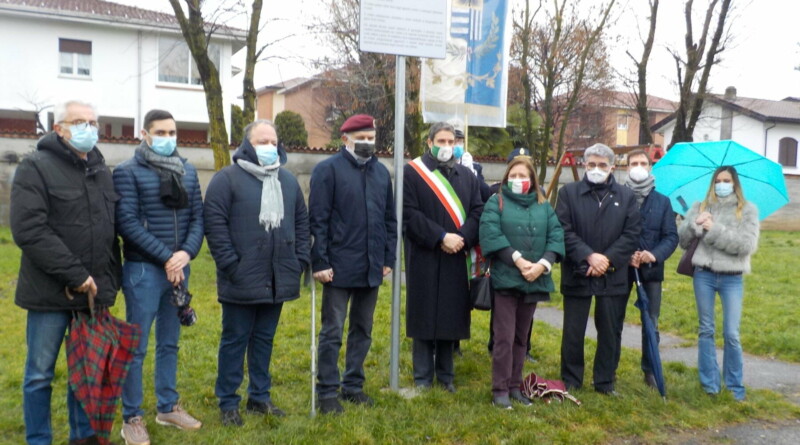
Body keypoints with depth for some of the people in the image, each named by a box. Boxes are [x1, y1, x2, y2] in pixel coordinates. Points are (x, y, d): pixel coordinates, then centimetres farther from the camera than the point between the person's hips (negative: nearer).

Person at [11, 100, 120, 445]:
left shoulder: (102, 172, 13)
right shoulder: (36, 168, -6)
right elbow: (28, 231, -16)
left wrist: (110, 282, 8)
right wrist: (76, 275, -18)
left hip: (94, 291, 5)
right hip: (51, 292, -5)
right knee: (40, 374, 6)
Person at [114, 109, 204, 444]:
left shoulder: (188, 171, 10)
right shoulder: (128, 172, -5)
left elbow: (197, 216, 7)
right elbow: (127, 222, -12)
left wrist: (187, 253, -10)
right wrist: (166, 257, -15)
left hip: (180, 268, 5)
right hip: (143, 269, -5)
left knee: (170, 343, 15)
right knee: (136, 347, 1)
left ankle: (168, 407, 27)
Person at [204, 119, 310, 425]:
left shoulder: (288, 181, 13)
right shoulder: (227, 178, -5)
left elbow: (301, 222, 16)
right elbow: (215, 224, -11)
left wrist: (301, 259, 7)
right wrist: (230, 264, -16)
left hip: (278, 280, 5)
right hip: (242, 280, -5)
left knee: (264, 339, 14)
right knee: (235, 340, 5)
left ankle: (260, 396, 27)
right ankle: (228, 403, 17)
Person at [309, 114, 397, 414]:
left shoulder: (381, 172, 11)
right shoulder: (328, 170, -6)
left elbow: (390, 219, 14)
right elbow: (318, 220, -10)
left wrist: (388, 258, 9)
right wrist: (320, 262, -14)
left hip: (372, 268, 6)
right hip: (339, 267, -5)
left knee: (363, 330, 14)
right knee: (332, 332, 2)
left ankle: (353, 386, 27)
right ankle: (328, 393, 13)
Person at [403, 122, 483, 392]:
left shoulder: (467, 175, 13)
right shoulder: (412, 172, -1)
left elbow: (478, 210, 5)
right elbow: (409, 213, -11)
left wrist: (463, 238, -12)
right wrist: (440, 237, -17)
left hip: (457, 258, 4)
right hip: (424, 256, -4)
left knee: (451, 315, 8)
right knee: (424, 316, 3)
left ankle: (445, 374, 19)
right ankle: (423, 377, 13)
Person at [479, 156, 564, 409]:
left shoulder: (544, 206, 13)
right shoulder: (496, 202, 2)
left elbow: (556, 237, 3)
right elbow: (491, 235, -12)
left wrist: (543, 264, -13)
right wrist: (518, 260, -18)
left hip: (534, 281, 4)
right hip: (505, 279, -4)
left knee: (521, 337, 13)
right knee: (504, 338, -3)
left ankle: (514, 386, 22)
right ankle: (500, 389, 6)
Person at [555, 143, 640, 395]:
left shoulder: (626, 196, 7)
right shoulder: (569, 192, 1)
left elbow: (632, 234, 0)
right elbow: (564, 231, -7)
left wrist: (608, 258, -12)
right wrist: (589, 256, -17)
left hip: (613, 276, 2)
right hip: (577, 274, -1)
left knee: (611, 332, 9)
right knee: (573, 331, 6)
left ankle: (605, 382, 23)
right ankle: (570, 381, 21)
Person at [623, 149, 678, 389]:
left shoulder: (662, 201, 6)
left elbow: (672, 236, 2)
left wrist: (655, 255, -16)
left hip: (651, 269, 2)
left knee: (651, 322, 7)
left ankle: (650, 369, 20)